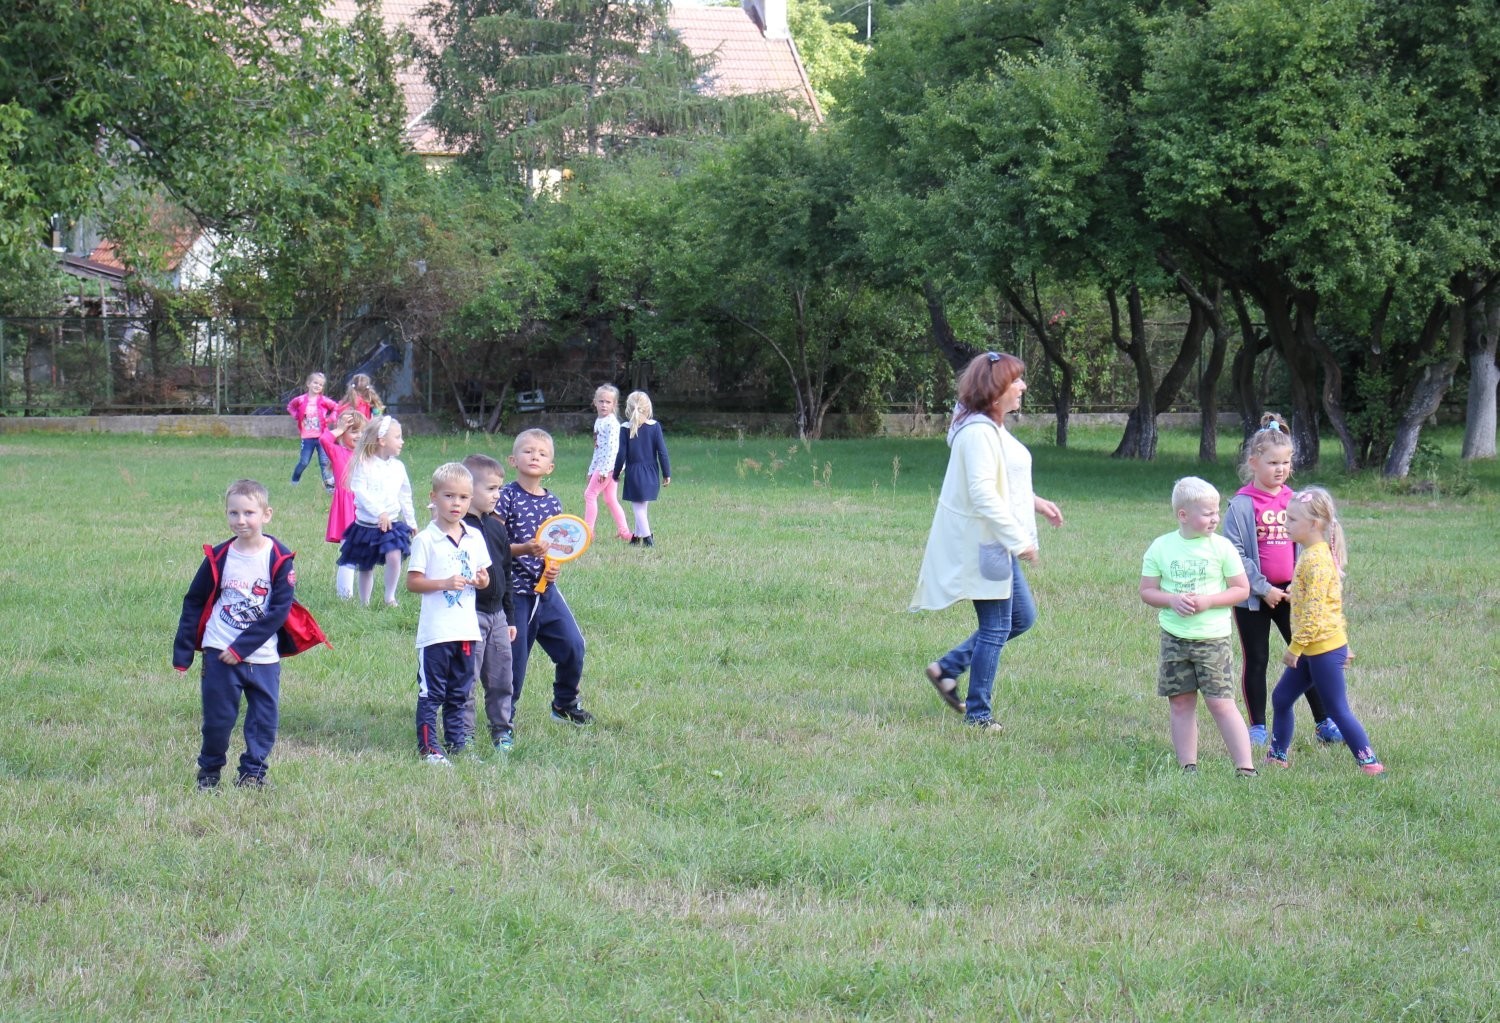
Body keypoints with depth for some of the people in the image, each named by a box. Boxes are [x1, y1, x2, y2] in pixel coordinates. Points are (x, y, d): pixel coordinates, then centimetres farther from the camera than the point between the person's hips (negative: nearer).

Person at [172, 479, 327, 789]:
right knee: (217, 718, 5)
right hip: (219, 655, 1)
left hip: (263, 657, -1)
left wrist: (242, 648, -15)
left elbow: (279, 610, -10)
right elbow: (194, 603, 7)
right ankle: (209, 772, 23)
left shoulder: (279, 559, -7)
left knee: (264, 718, 3)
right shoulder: (218, 557, 0)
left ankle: (253, 772, 18)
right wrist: (182, 652, 3)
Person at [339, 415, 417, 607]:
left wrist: (411, 521, 19)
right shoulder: (364, 465, -9)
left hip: (392, 523, 2)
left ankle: (390, 596, -7)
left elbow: (405, 497, 15)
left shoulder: (398, 467, 5)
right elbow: (360, 491, -20)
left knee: (394, 556, -20)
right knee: (365, 568, 8)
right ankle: (364, 603, 23)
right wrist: (379, 512, -30)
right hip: (366, 525, -2)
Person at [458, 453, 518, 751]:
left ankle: (502, 727, 23)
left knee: (501, 678, 12)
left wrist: (510, 617, 20)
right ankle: (464, 733, 6)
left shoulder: (497, 527, 12)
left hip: (497, 614, 7)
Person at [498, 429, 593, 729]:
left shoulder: (552, 502, 8)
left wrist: (554, 566, -3)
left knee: (573, 645, 4)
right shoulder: (507, 497, -10)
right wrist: (525, 549, -25)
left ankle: (565, 704, 25)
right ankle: (506, 713, 16)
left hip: (546, 589, 6)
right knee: (514, 655, -2)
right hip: (515, 591, -6)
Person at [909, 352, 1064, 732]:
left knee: (1022, 617, 16)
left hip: (996, 543, 11)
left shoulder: (992, 428, 12)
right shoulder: (978, 433, -22)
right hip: (981, 544, -11)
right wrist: (1018, 540, -25)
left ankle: (947, 668, 22)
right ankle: (978, 714, 8)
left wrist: (1034, 503, 20)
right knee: (996, 628, -2)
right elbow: (982, 494, -27)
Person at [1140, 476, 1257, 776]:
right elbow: (1147, 591, 4)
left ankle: (1245, 769, -4)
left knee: (1221, 704, -7)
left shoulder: (1221, 547, -3)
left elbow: (1242, 589, 0)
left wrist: (1208, 601, -14)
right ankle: (1187, 768, 15)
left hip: (1212, 638, -2)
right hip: (1174, 638, 2)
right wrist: (1172, 600, -15)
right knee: (1181, 704, 6)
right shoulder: (1161, 547, 1)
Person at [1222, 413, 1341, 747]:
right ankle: (1257, 728, 16)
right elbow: (1235, 554, -11)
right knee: (1255, 660, 6)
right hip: (1253, 595, -3)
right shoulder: (1242, 505, -9)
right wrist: (1264, 588, -14)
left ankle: (1325, 723, 11)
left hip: (1289, 594, 4)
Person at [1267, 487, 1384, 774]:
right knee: (1281, 697, 16)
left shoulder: (1316, 560, -19)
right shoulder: (1315, 554, 12)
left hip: (1324, 650, -10)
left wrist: (1295, 647, -21)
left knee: (1337, 710, -5)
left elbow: (1314, 612, -24)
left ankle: (1369, 762, -1)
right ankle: (1278, 755, 26)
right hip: (1312, 650, 10)